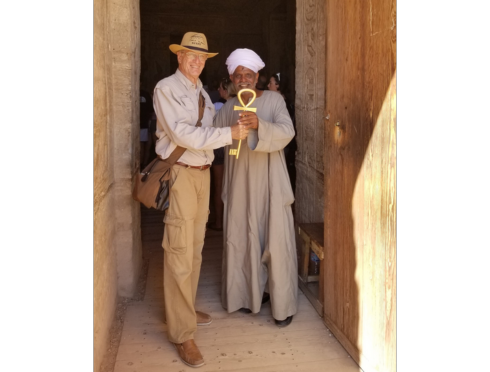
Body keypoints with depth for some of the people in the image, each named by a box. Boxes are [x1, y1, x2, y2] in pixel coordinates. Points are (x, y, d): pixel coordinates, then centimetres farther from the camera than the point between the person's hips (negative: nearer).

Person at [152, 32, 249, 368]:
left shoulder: (203, 92, 16)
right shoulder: (165, 88, -7)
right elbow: (182, 133, -18)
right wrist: (228, 134, -20)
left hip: (202, 173, 8)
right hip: (179, 174, -7)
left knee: (195, 248, 14)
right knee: (179, 253, -7)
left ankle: (185, 308, 31)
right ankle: (182, 333, 0)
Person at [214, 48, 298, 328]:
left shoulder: (274, 100, -3)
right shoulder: (229, 107, 10)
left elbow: (286, 132, -19)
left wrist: (259, 124, -34)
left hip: (269, 183, -4)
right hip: (240, 184, 4)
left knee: (275, 241, -1)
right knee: (241, 239, 8)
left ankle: (283, 304, 11)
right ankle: (252, 292, 27)